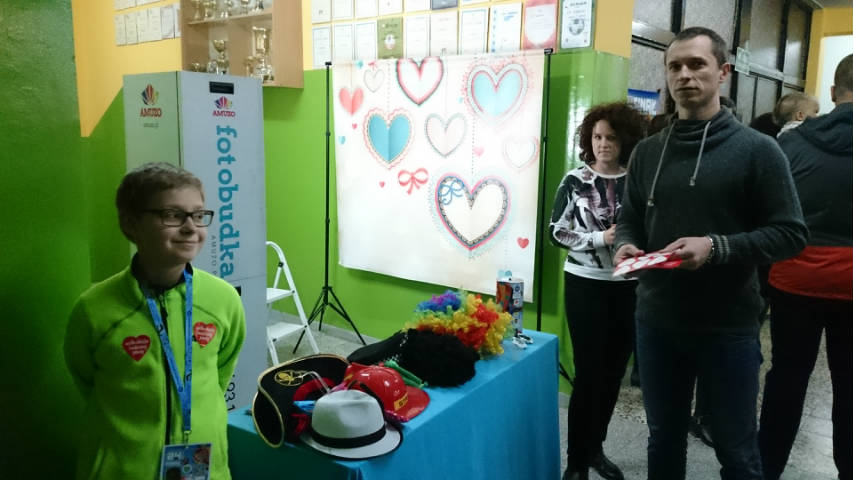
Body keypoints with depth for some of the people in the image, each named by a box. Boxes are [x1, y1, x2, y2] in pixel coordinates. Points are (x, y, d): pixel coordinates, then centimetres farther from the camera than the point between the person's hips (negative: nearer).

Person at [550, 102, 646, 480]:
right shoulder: (575, 181, -3)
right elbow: (557, 233, -5)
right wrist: (601, 239, -17)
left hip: (628, 287, 3)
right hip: (586, 285, -3)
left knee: (613, 372, 12)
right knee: (588, 373, 0)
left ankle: (595, 448, 32)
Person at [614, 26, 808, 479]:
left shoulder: (756, 149, -5)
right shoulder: (647, 151, 7)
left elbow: (790, 233, -8)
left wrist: (716, 247, -23)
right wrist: (626, 246, -9)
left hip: (727, 326, -3)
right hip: (656, 322, 4)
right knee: (663, 440, 19)